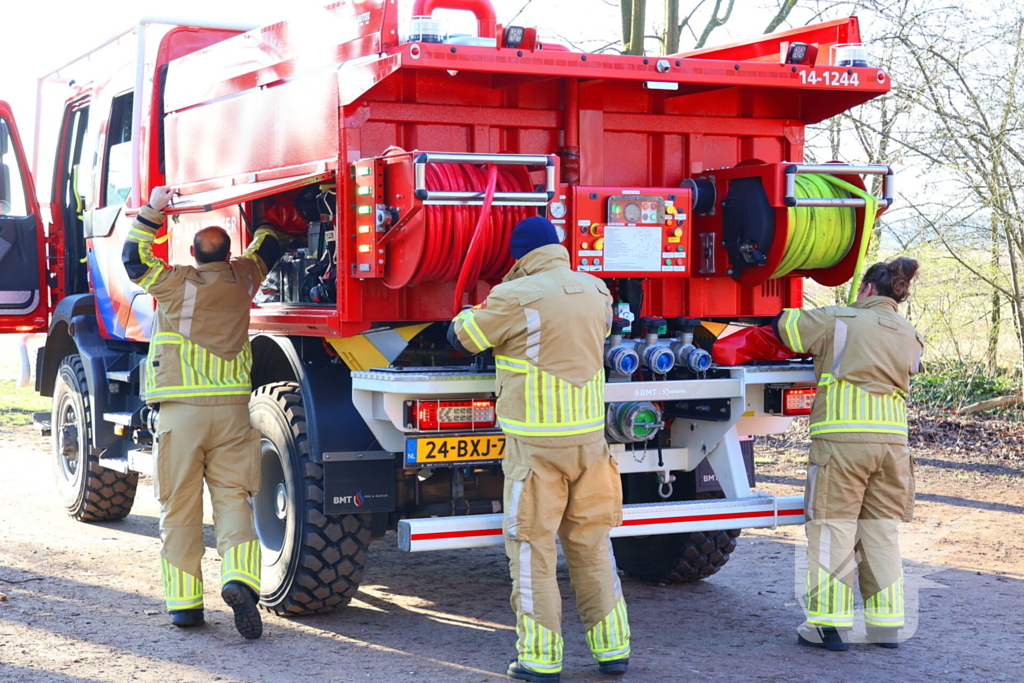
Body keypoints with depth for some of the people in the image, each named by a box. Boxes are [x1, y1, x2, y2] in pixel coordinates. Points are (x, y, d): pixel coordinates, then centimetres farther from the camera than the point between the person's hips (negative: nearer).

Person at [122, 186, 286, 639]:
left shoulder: (176, 283, 1)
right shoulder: (242, 279, 8)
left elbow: (133, 258, 17)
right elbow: (267, 246, 28)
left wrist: (152, 210, 21)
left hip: (180, 410, -1)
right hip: (231, 409, 2)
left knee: (180, 507, 5)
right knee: (232, 498, 1)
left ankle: (184, 601, 8)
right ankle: (240, 581, -21)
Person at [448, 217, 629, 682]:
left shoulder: (515, 298, -11)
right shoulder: (596, 291, 7)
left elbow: (463, 338, 1)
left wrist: (474, 312, 24)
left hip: (536, 444, -5)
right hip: (590, 438, 5)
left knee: (532, 545, 3)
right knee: (591, 543, 14)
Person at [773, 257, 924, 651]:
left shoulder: (840, 321, 1)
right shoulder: (910, 337, 17)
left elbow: (784, 325, 7)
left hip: (843, 437, -5)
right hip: (892, 438, 5)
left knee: (832, 528, 0)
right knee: (882, 532, 12)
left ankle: (829, 623, -1)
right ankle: (886, 624, 15)